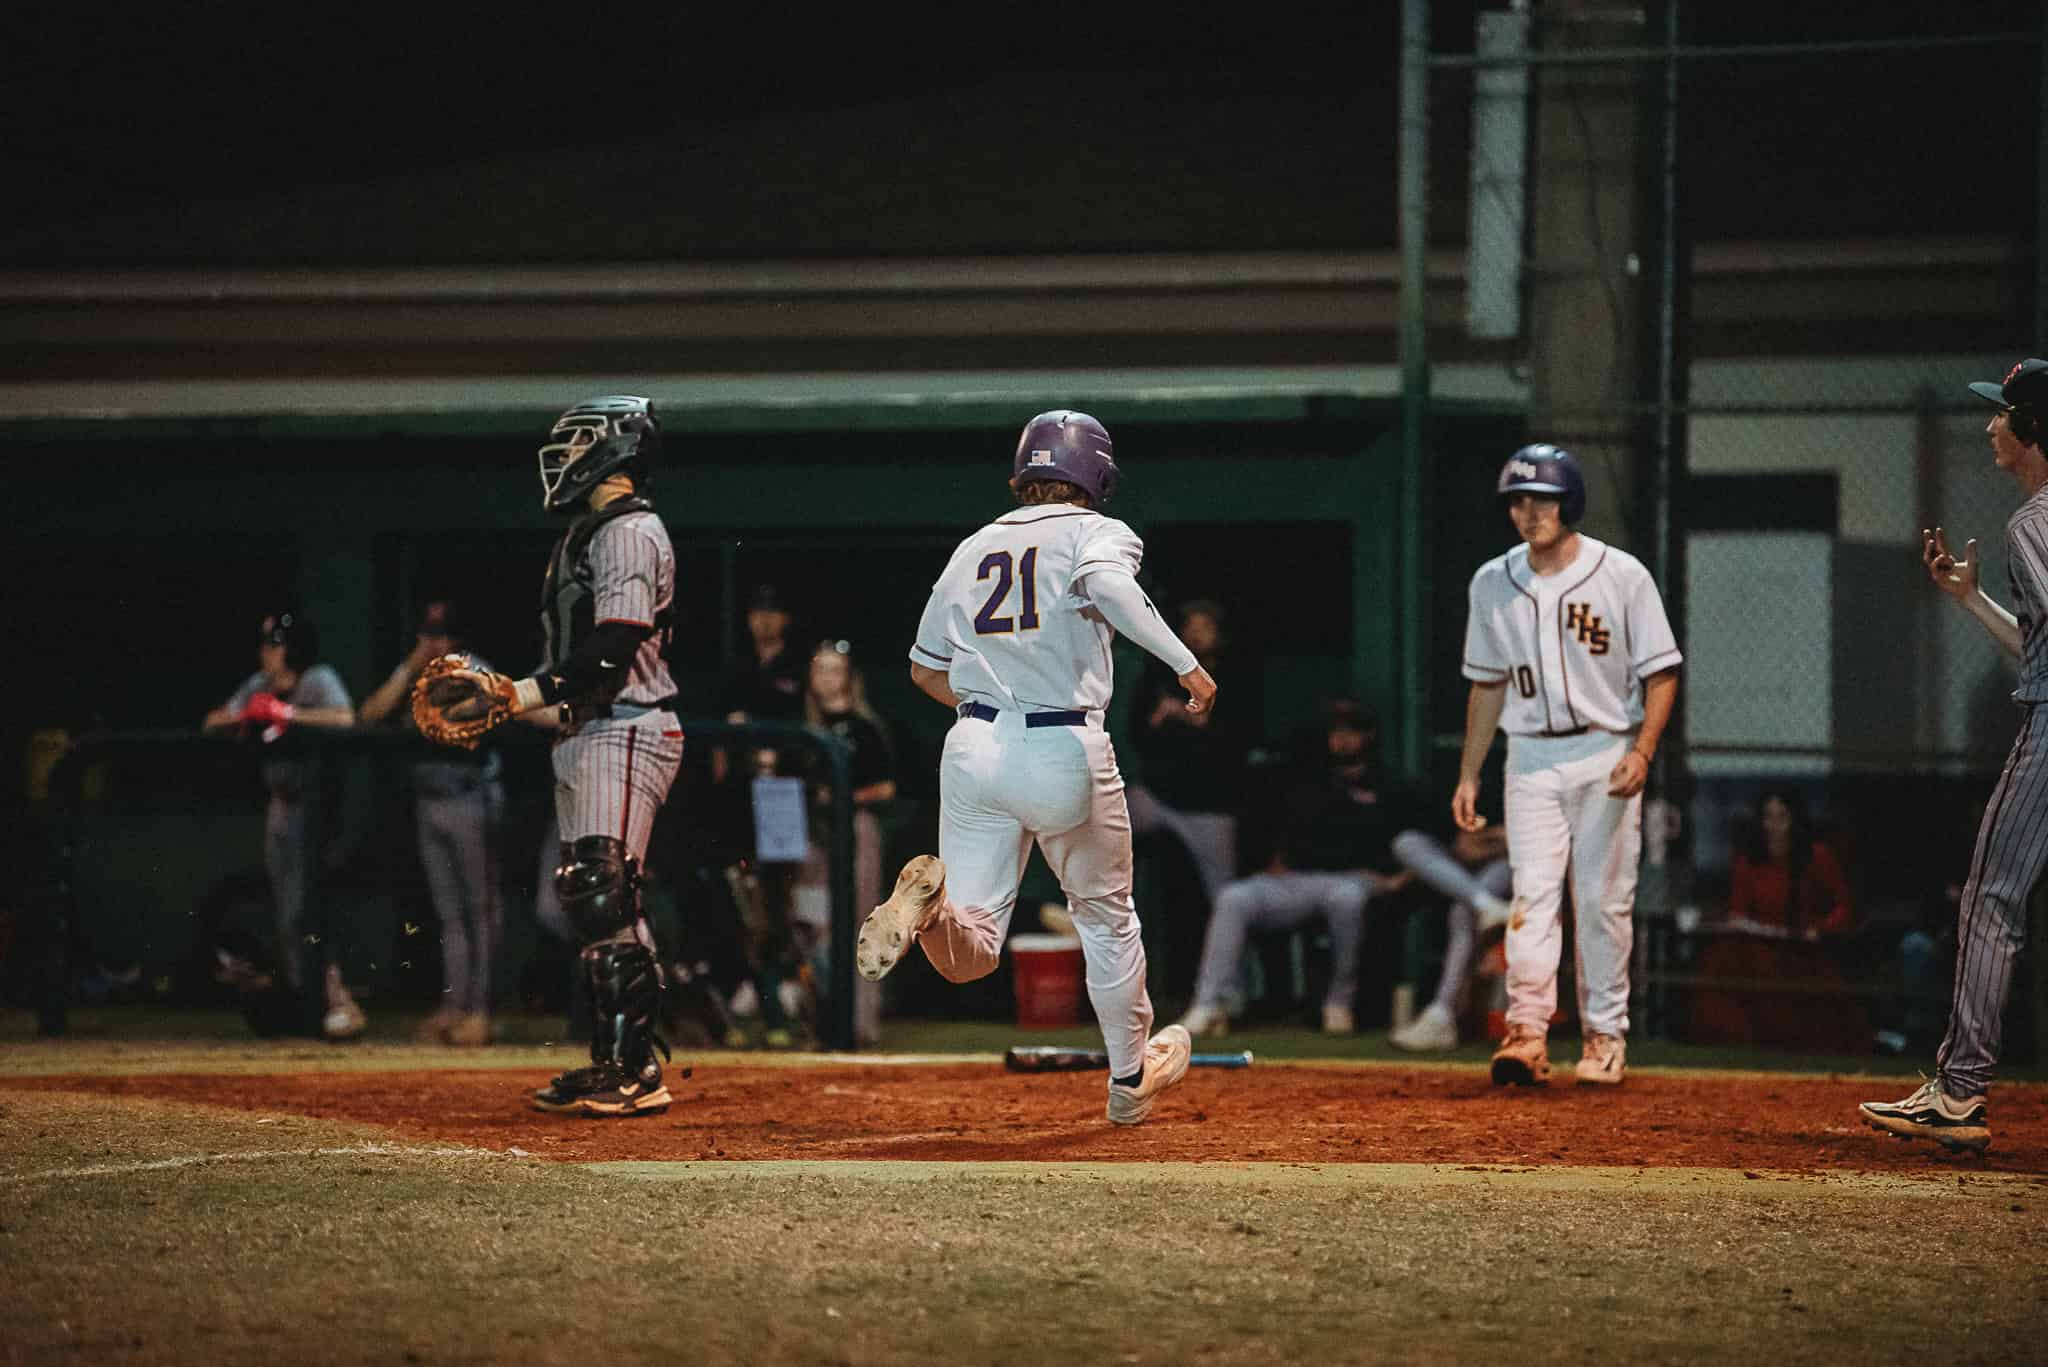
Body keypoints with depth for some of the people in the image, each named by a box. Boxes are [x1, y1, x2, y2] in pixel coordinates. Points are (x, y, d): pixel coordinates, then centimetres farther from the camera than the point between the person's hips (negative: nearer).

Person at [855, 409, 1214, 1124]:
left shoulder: (973, 548, 17)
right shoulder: (1097, 531, 1)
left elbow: (924, 668, 23)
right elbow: (1107, 583, -24)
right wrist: (1184, 661, -27)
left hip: (972, 748, 3)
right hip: (1066, 751, -3)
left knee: (970, 954, 3)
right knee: (1106, 915, 21)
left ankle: (930, 899, -31)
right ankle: (1132, 1078, 33)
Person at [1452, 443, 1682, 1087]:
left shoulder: (1622, 576, -5)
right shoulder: (1493, 583, 6)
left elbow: (1662, 673, -3)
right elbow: (1488, 685, 15)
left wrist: (1642, 751, -16)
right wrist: (1469, 774, 12)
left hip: (1607, 755, -2)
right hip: (1531, 760, 2)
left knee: (1604, 900, 0)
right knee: (1533, 891, -9)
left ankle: (1605, 1035, 9)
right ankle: (1527, 1031, -17)